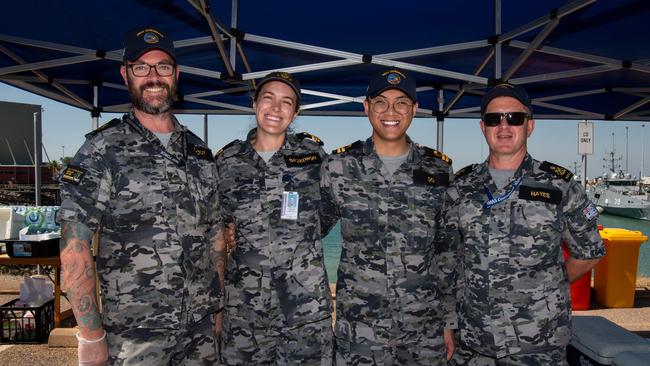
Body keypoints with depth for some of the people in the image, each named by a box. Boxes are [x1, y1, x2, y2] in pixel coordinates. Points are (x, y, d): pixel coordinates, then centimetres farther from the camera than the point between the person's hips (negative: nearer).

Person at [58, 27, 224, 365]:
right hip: (133, 337, -4)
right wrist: (91, 335, -13)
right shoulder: (102, 150, -8)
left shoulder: (199, 152, 6)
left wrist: (220, 306, 8)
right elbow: (74, 245, -11)